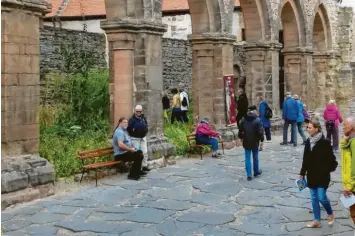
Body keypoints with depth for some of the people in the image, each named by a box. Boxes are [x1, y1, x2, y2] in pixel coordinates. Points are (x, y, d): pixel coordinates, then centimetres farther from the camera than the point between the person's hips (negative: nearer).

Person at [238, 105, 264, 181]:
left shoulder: (243, 120, 1)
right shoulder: (258, 120, -11)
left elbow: (240, 130, 8)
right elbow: (260, 132, -14)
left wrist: (241, 138, 23)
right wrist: (262, 141, -7)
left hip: (246, 142, 2)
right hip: (255, 142, -2)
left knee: (247, 158, 5)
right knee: (255, 157, 15)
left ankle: (249, 175, 1)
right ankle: (256, 172, 29)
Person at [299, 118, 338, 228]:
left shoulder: (325, 142, -14)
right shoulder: (308, 141, 4)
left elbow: (331, 158, -10)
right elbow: (305, 159, 9)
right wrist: (302, 173, 11)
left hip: (322, 175, -6)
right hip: (312, 175, 6)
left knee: (321, 197, -7)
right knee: (314, 198, 9)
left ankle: (330, 214, 22)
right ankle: (317, 221, 18)